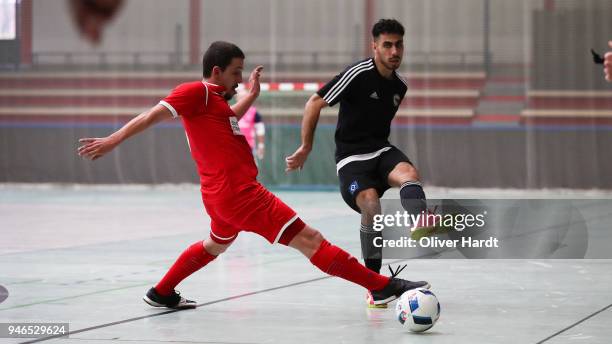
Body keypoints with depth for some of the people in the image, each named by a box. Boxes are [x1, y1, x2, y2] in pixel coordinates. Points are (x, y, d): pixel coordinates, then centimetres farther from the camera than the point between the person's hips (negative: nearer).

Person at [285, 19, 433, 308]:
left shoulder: (400, 86, 10)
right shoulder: (358, 74, -11)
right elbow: (314, 104, -7)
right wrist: (306, 148, -4)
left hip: (381, 151, 5)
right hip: (351, 157, -5)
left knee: (408, 173, -29)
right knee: (371, 205, -28)